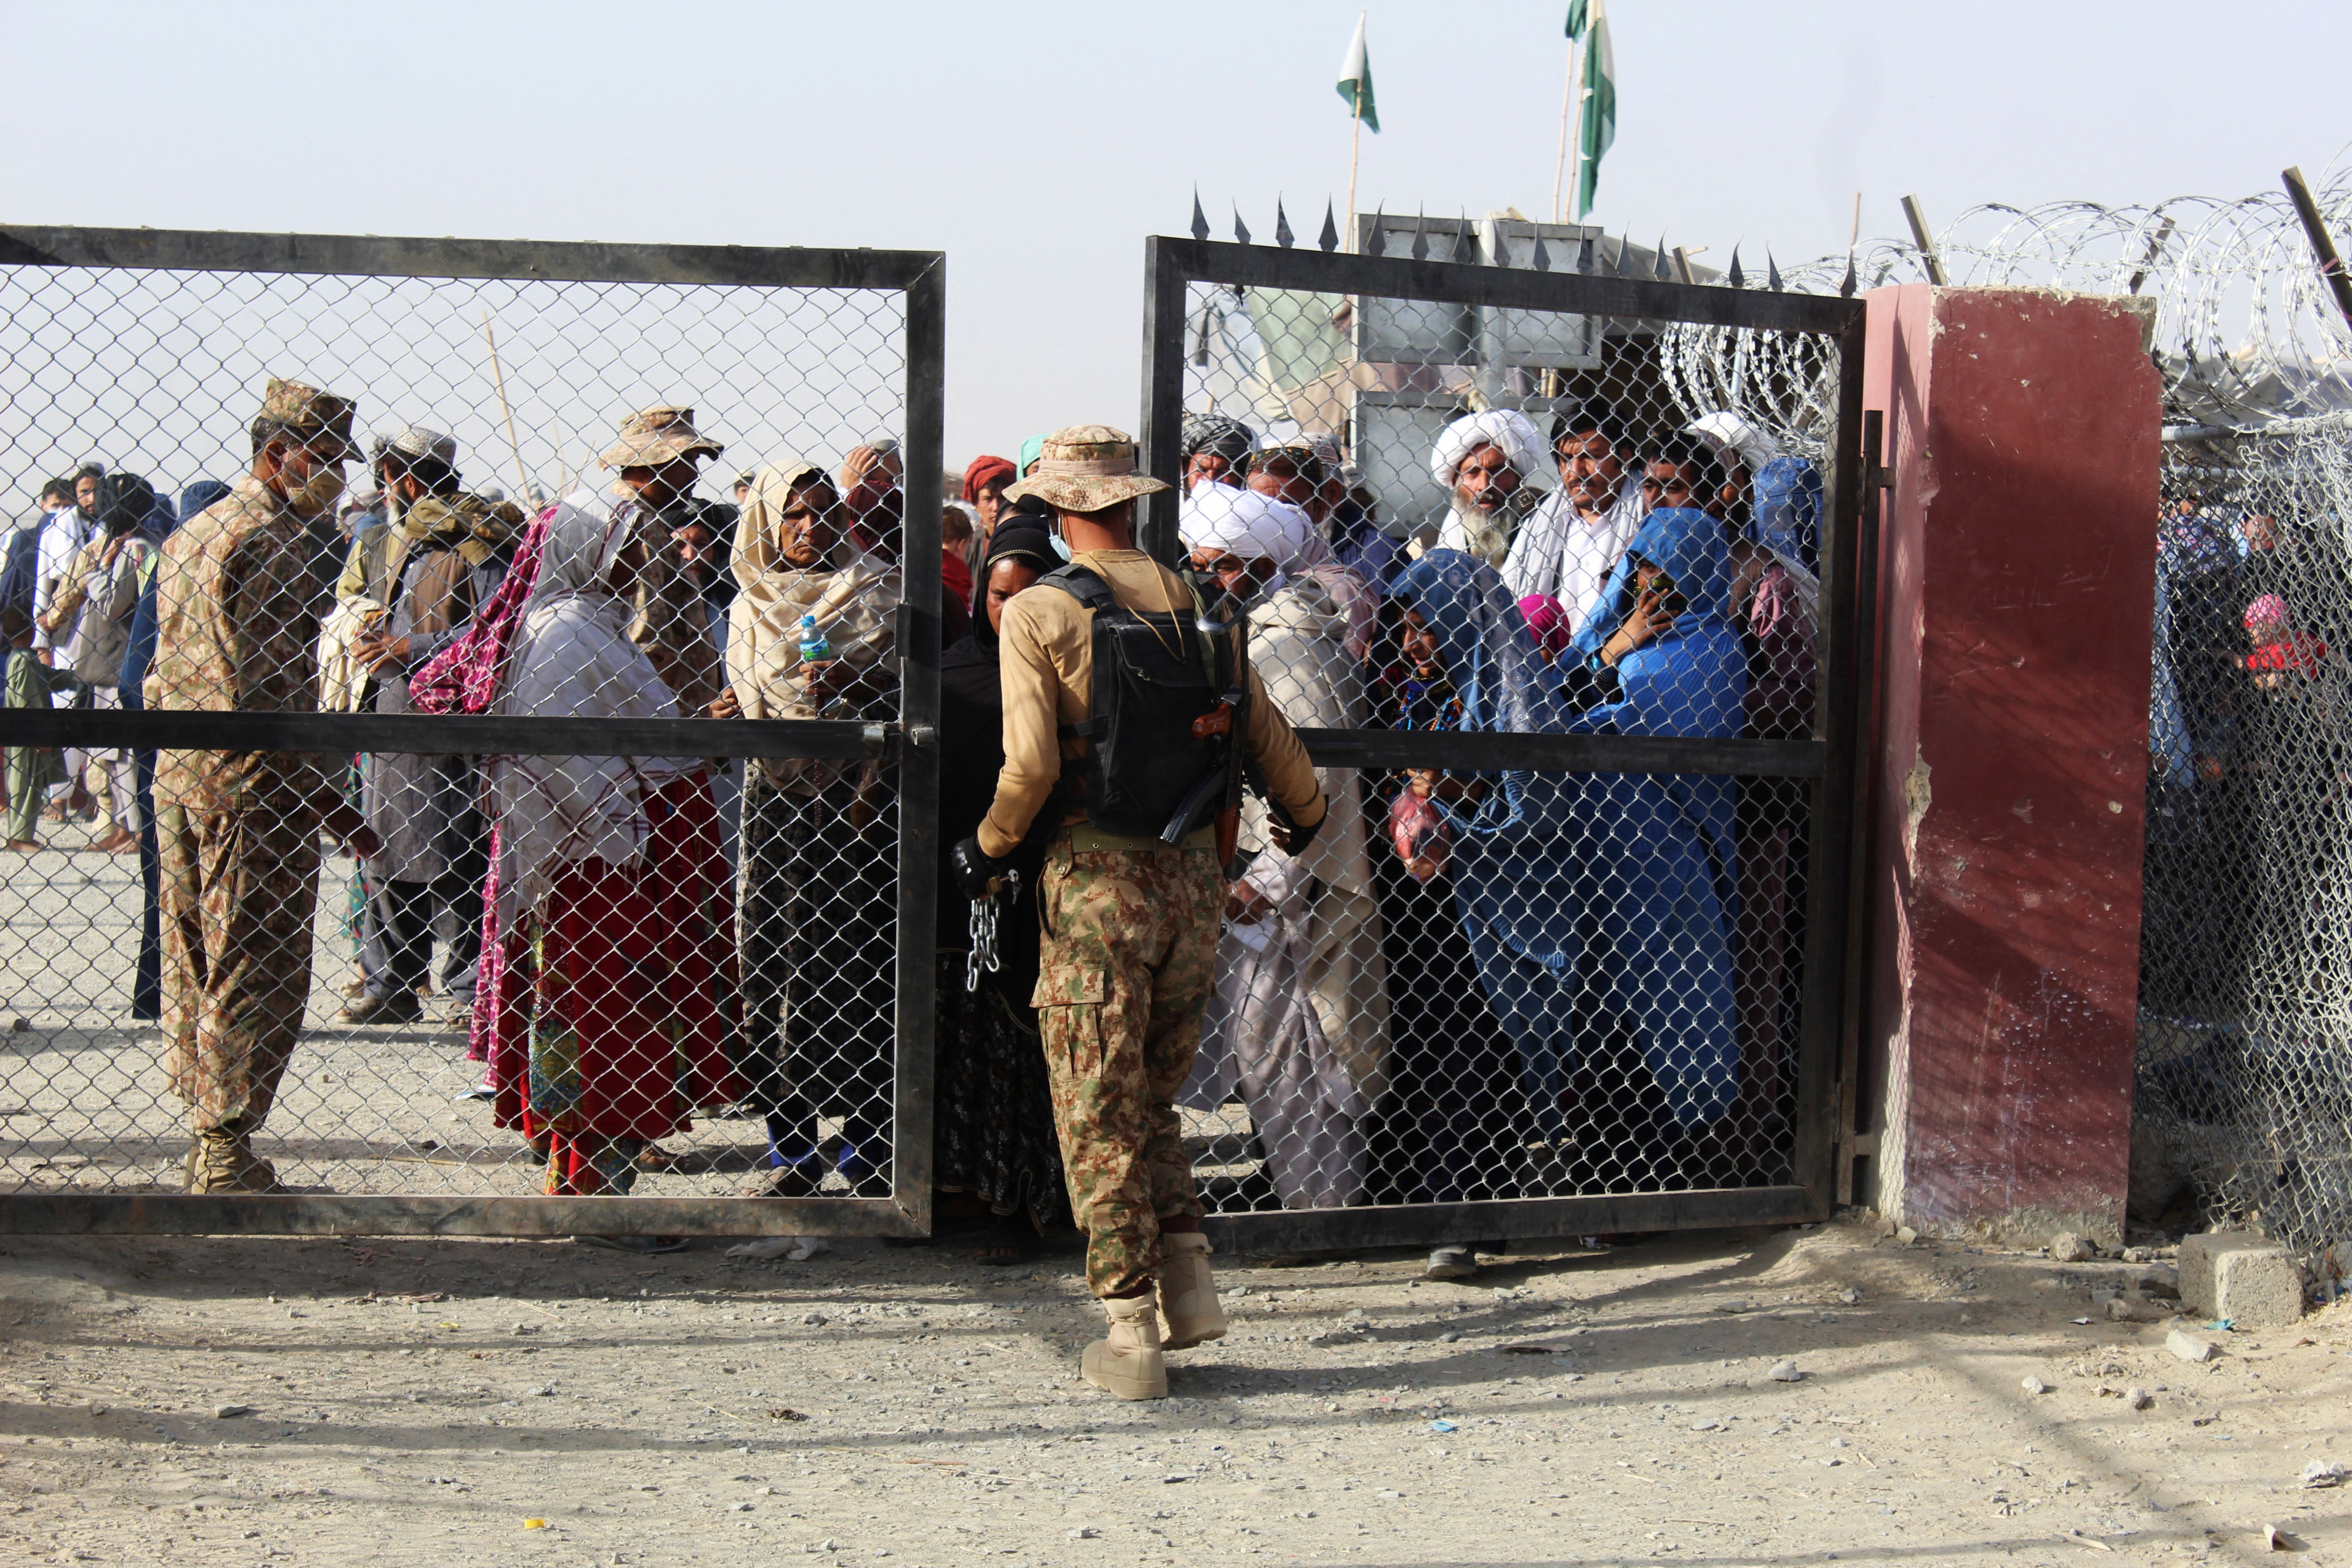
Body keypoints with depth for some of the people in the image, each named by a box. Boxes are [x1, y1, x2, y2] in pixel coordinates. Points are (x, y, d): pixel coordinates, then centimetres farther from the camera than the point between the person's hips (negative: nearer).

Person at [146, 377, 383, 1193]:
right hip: (250, 781, -10)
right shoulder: (271, 540, -13)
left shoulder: (189, 534, 18)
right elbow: (259, 689, -19)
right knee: (256, 973, -4)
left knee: (193, 967, 13)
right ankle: (227, 1157, -2)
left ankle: (208, 1146, 19)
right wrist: (322, 797, -17)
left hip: (177, 769, 10)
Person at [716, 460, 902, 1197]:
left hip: (858, 798, -3)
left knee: (859, 964, -7)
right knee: (774, 962, -2)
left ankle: (867, 1143, 0)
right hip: (777, 798, 3)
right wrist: (728, 714, 1)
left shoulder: (879, 591, 5)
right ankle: (792, 1150, 6)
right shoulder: (752, 602, 15)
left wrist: (857, 683, -15)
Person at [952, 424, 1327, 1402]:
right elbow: (1268, 736, 11)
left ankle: (1130, 1335, 3)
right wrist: (1306, 818, 30)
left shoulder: (1039, 613, -7)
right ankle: (1189, 1277, 9)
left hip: (1096, 879, -4)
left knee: (1099, 1116, 3)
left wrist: (988, 849, 2)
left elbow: (1031, 763, -16)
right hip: (1194, 878, 4)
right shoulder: (1197, 604, 7)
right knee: (1151, 1097, 20)